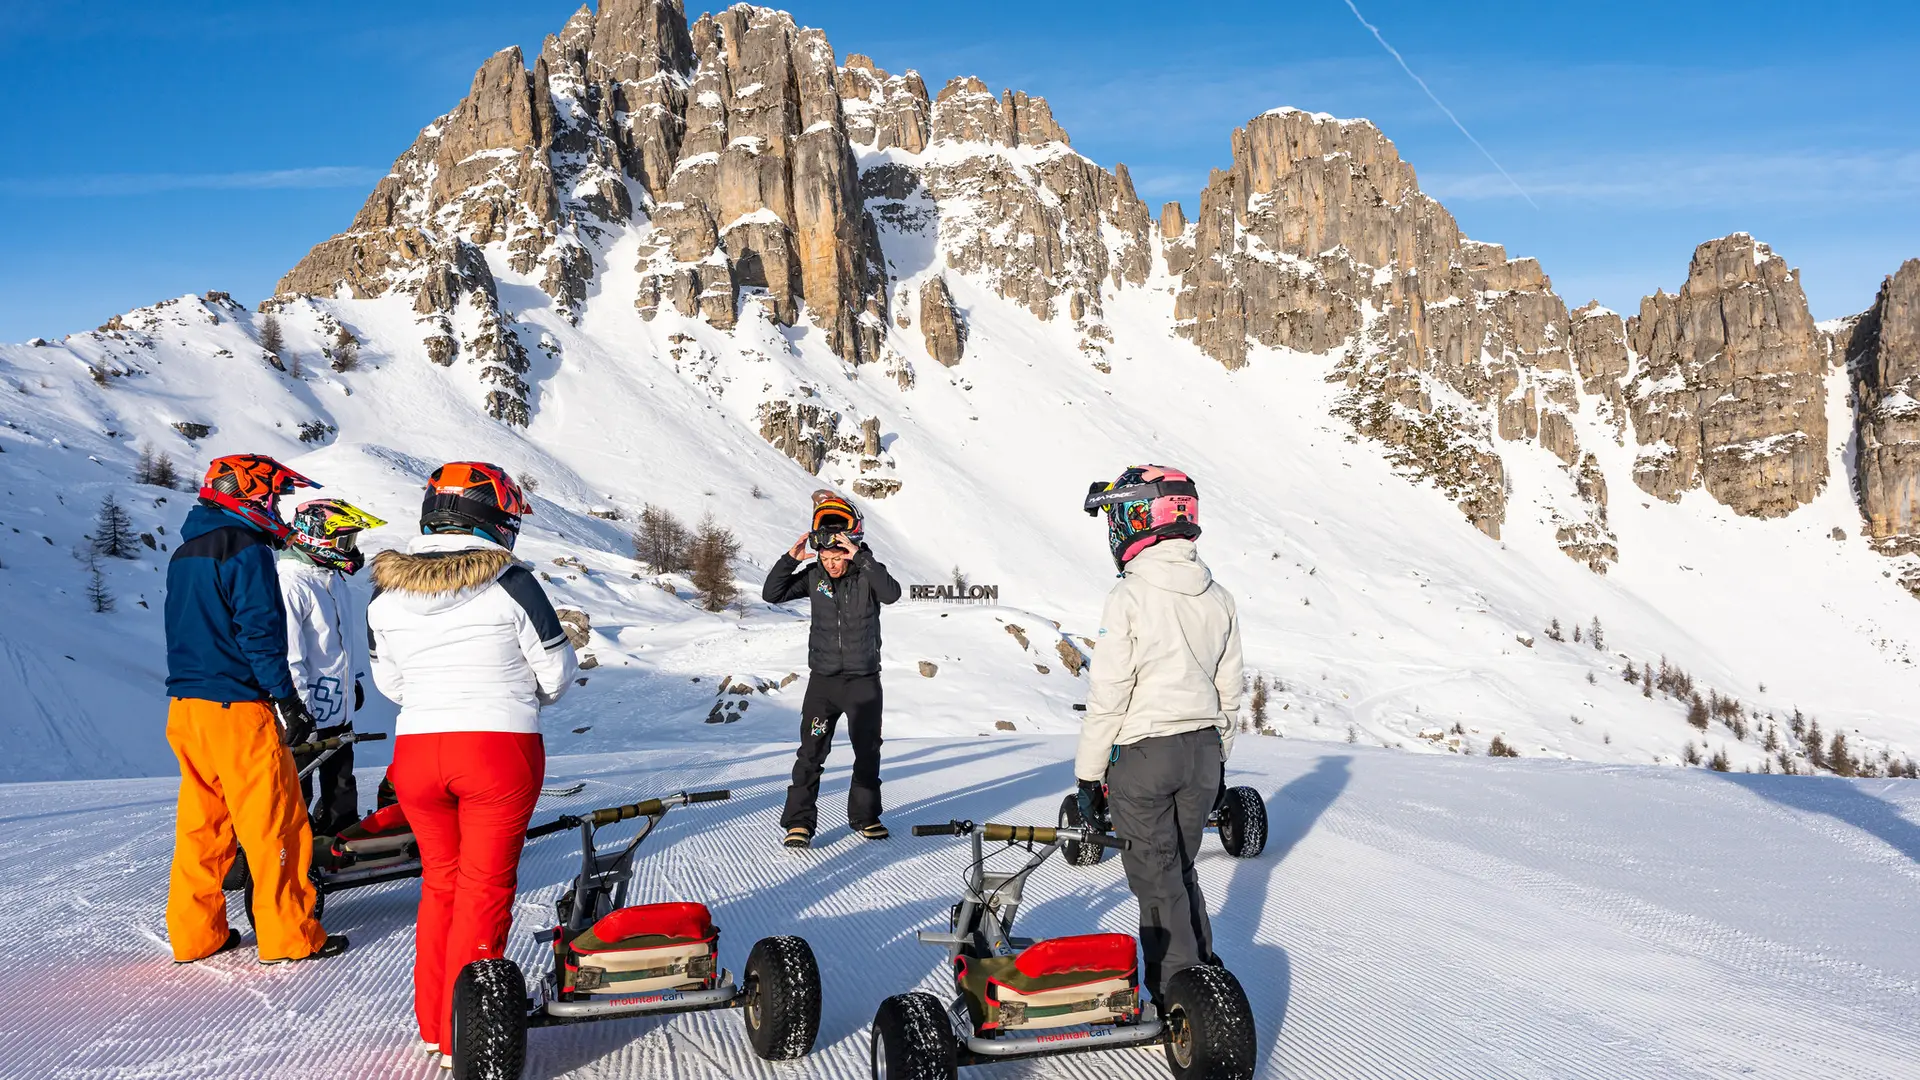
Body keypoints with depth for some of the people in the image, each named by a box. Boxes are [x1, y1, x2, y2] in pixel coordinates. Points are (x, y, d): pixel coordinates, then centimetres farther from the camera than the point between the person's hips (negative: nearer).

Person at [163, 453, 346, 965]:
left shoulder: (184, 554, 17)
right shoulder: (246, 549, -11)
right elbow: (260, 632, -18)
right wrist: (286, 700, -14)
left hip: (185, 708, 9)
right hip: (238, 710, -9)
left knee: (201, 824, 14)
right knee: (274, 823, -1)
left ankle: (194, 933, 20)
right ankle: (289, 934, 4)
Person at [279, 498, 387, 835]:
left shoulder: (332, 577, 12)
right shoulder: (291, 583, -20)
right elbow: (287, 652, -23)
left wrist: (353, 680, 27)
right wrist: (298, 707, -23)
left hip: (337, 706, 10)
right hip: (307, 712, -10)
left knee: (341, 786, 19)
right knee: (295, 789, 1)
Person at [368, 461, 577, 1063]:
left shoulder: (385, 591, 1)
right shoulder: (509, 584, -12)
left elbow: (389, 682, 9)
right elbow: (558, 673, -4)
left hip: (415, 751, 4)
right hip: (501, 749, -4)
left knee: (440, 880, 20)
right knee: (485, 888, 6)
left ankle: (432, 1022, 28)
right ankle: (461, 1037, 10)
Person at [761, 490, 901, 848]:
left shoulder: (867, 574, -9)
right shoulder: (814, 576, -2)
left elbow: (892, 593, -30)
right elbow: (771, 594, -4)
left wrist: (861, 557, -36)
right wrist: (790, 559, -17)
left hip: (864, 680, -1)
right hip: (823, 680, 1)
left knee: (868, 752, 10)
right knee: (811, 752, -4)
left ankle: (865, 815, 26)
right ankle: (799, 821, 1)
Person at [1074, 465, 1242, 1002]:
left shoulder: (1129, 596, -14)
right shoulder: (1217, 597, 5)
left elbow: (1108, 696, -14)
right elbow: (1228, 690, 11)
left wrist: (1089, 773, -5)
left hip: (1144, 752, -6)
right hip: (1204, 747, 6)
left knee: (1156, 880, 4)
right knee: (1181, 870, 20)